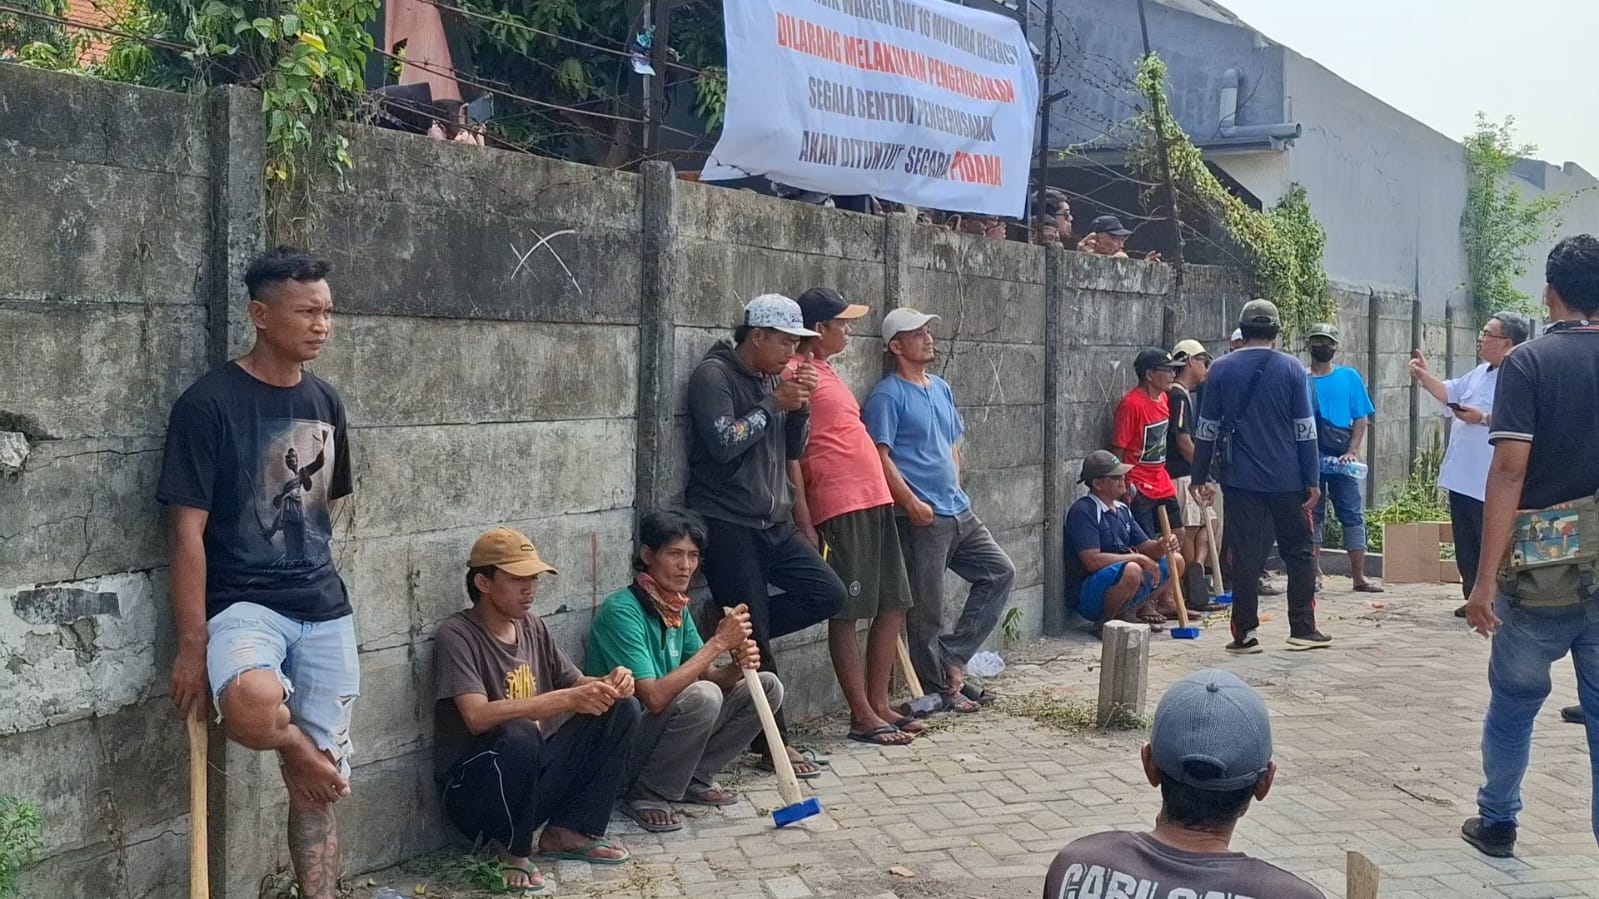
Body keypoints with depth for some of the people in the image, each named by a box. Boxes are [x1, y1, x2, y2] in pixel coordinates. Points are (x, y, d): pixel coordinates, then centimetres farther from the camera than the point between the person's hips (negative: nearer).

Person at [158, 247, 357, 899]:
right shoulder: (208, 404, -10)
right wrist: (193, 644, -14)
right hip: (242, 602, -5)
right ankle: (293, 745, -3)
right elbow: (188, 533, -11)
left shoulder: (326, 403, 8)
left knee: (322, 785, 7)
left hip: (325, 610, 5)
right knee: (252, 706, -37)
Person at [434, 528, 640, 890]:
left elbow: (575, 683, 10)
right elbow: (477, 717, -29)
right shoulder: (457, 635, -16)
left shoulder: (533, 627, 5)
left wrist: (606, 683, -15)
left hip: (535, 776, 7)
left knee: (621, 708, -5)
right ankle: (514, 852, -11)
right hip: (474, 789, -7)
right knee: (519, 734, -37)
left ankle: (569, 832, 2)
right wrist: (566, 700, -35)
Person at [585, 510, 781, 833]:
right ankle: (644, 795, -13)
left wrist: (736, 667, -18)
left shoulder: (678, 608, 5)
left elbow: (707, 675, 5)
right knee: (702, 695, -33)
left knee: (766, 686, 0)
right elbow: (654, 697, -30)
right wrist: (718, 642, -28)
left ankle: (693, 779, 8)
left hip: (664, 730, 8)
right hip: (618, 752, -8)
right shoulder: (621, 610, -22)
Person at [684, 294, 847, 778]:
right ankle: (773, 745, 8)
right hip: (727, 524, -8)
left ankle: (739, 625, 10)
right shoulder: (714, 375, -10)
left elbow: (793, 451, 15)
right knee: (756, 648, -3)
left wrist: (800, 407, -3)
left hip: (773, 521, 8)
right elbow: (723, 444, -21)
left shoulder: (774, 378, 13)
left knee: (828, 594, -1)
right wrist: (773, 404, -14)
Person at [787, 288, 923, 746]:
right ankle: (862, 716, 5)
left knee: (893, 604, 11)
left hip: (874, 502, 10)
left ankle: (879, 703, 20)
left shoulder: (826, 372, 20)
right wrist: (804, 522, -18)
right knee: (846, 613, -2)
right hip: (837, 509, -10)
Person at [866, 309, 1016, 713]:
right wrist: (912, 502, -23)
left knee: (1001, 572, 10)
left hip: (958, 510, 9)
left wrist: (955, 492, 16)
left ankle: (952, 657, 12)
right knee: (925, 609, 0)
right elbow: (881, 457, -16)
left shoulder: (942, 388, 15)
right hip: (922, 519, -8)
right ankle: (939, 687, 14)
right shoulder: (887, 396, -10)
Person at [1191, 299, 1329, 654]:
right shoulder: (1291, 368, -1)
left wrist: (1200, 476, 11)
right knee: (1298, 552, 12)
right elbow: (1305, 431, -2)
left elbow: (1207, 429, 3)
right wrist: (1313, 481, 1)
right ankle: (1303, 629, 13)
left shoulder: (1221, 369, 0)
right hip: (1287, 479, 0)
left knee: (1245, 556, 3)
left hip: (1241, 479, 0)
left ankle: (1245, 634, 4)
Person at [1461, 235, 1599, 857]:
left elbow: (1510, 469, -16)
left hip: (1542, 571, -2)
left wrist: (1486, 577, -15)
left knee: (1513, 701, 17)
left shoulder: (1528, 363, -8)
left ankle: (1497, 823, 31)